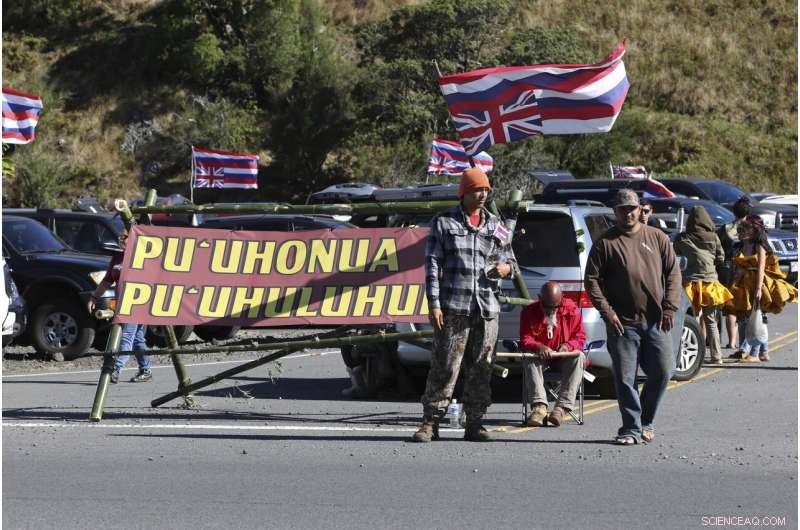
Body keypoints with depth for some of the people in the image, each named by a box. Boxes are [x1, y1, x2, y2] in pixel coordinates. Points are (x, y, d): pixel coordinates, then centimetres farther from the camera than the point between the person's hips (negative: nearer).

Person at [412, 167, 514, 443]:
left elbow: (508, 259, 26)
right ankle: (431, 422, -2)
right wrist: (434, 304, -8)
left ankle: (474, 424, 11)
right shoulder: (443, 222, 5)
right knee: (444, 367, -7)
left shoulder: (495, 226, 17)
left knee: (481, 369, 4)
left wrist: (506, 268, 0)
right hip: (453, 307, -4)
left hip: (487, 308, 4)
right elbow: (432, 263, 1)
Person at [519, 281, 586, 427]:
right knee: (530, 359, -32)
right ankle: (539, 406, -45)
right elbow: (525, 340, -10)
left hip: (564, 356, 0)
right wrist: (539, 347, -33)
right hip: (541, 355, 0)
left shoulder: (571, 310, -7)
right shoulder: (529, 312, -8)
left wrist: (568, 346, -26)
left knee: (579, 357, -31)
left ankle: (562, 408, -40)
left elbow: (580, 337, -3)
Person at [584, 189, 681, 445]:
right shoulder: (605, 243, 2)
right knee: (625, 378, -2)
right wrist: (606, 311, -9)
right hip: (622, 323, -2)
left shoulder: (658, 238, 10)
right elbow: (592, 279, 0)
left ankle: (646, 421, 21)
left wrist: (669, 308, -2)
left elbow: (673, 273, 9)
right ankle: (631, 428, 7)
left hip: (656, 321, 2)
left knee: (663, 371, 1)